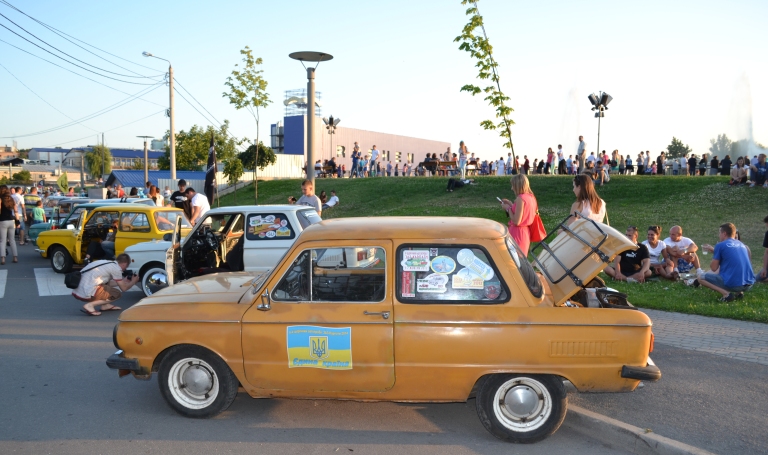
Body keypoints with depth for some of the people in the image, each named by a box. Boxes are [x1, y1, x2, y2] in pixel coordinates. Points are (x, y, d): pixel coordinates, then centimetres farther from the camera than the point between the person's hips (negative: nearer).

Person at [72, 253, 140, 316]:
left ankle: (105, 305, 15)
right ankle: (90, 305, -9)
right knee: (117, 294, 1)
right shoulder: (116, 268, -6)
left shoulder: (106, 263, 20)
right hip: (86, 295, -9)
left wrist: (124, 281, 38)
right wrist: (133, 281, 21)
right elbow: (123, 288, 3)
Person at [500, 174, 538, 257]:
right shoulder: (531, 197, 7)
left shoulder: (520, 198, -19)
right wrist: (511, 204, 14)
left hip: (517, 233, -9)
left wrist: (508, 208, -8)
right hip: (526, 232, 9)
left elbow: (516, 221, -21)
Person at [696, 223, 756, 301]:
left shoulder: (720, 245, -4)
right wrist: (714, 250, 31)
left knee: (700, 278, 8)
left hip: (732, 284, -7)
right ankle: (738, 292, 11)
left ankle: (726, 293, -11)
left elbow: (714, 268, -1)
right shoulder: (741, 244, 16)